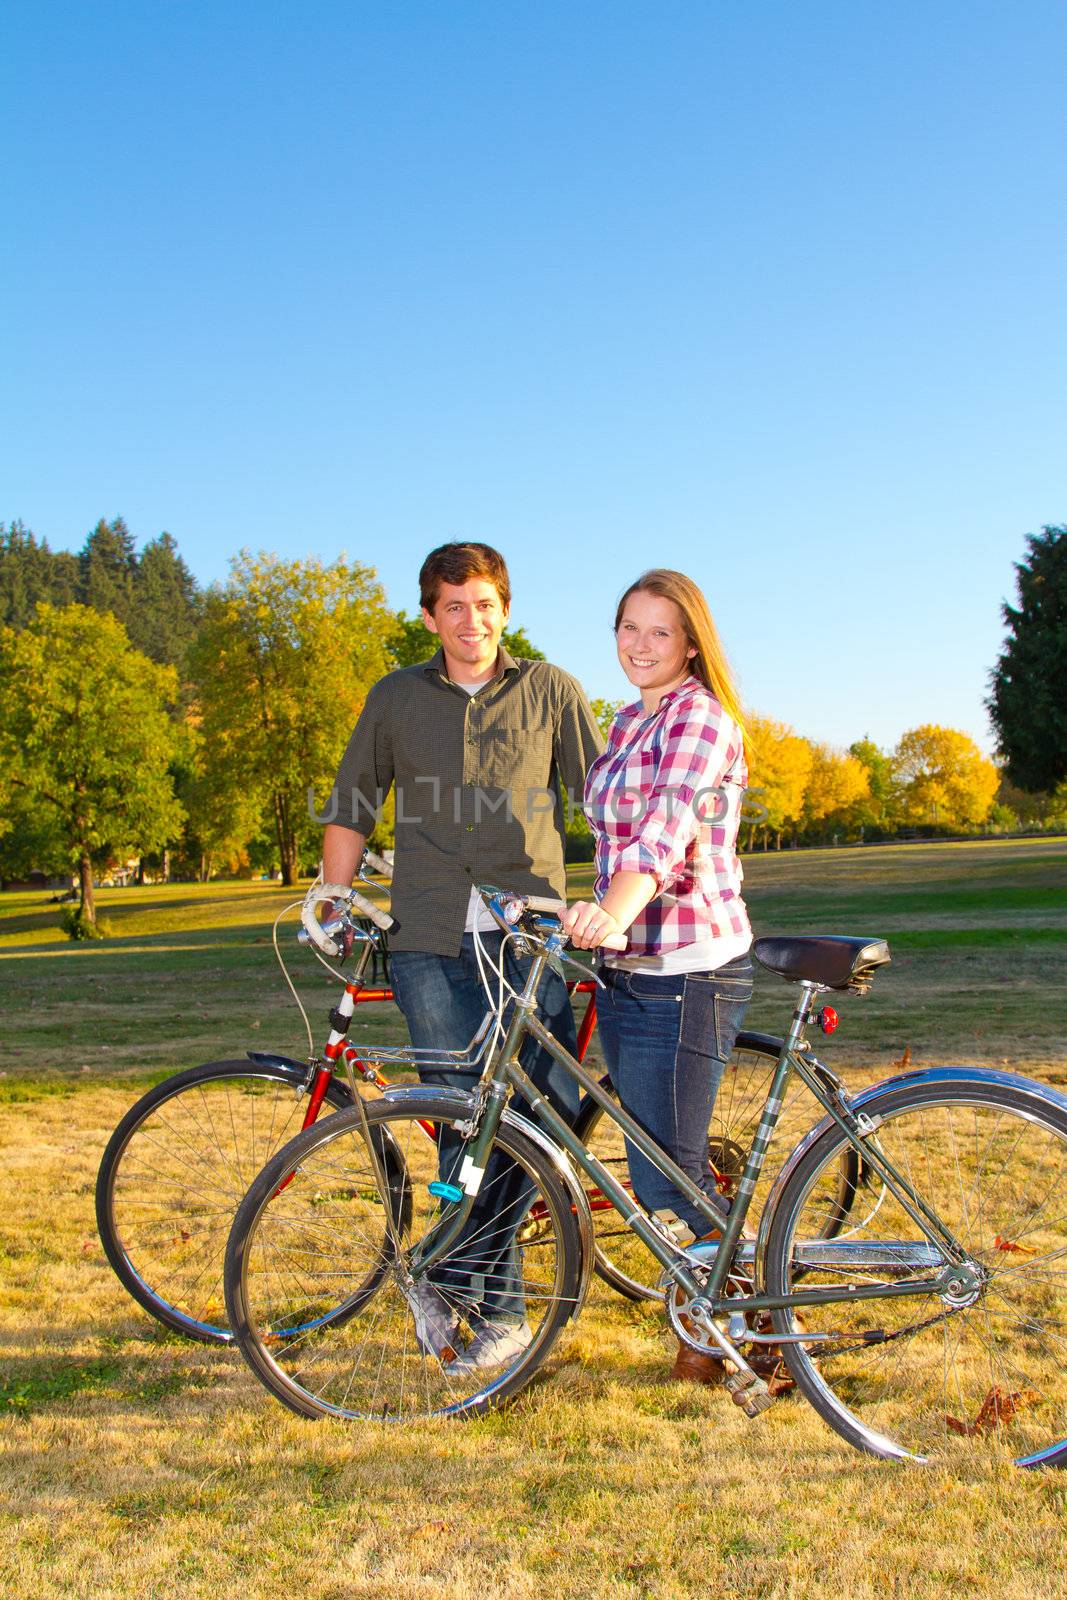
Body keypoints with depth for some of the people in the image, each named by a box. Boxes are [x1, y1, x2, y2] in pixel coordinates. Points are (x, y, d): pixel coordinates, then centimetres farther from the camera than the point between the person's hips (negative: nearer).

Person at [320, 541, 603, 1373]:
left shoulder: (548, 690, 9)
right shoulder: (396, 699, 12)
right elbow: (352, 811, 18)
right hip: (432, 944, 1)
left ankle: (451, 1280, 14)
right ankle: (497, 1308, 14)